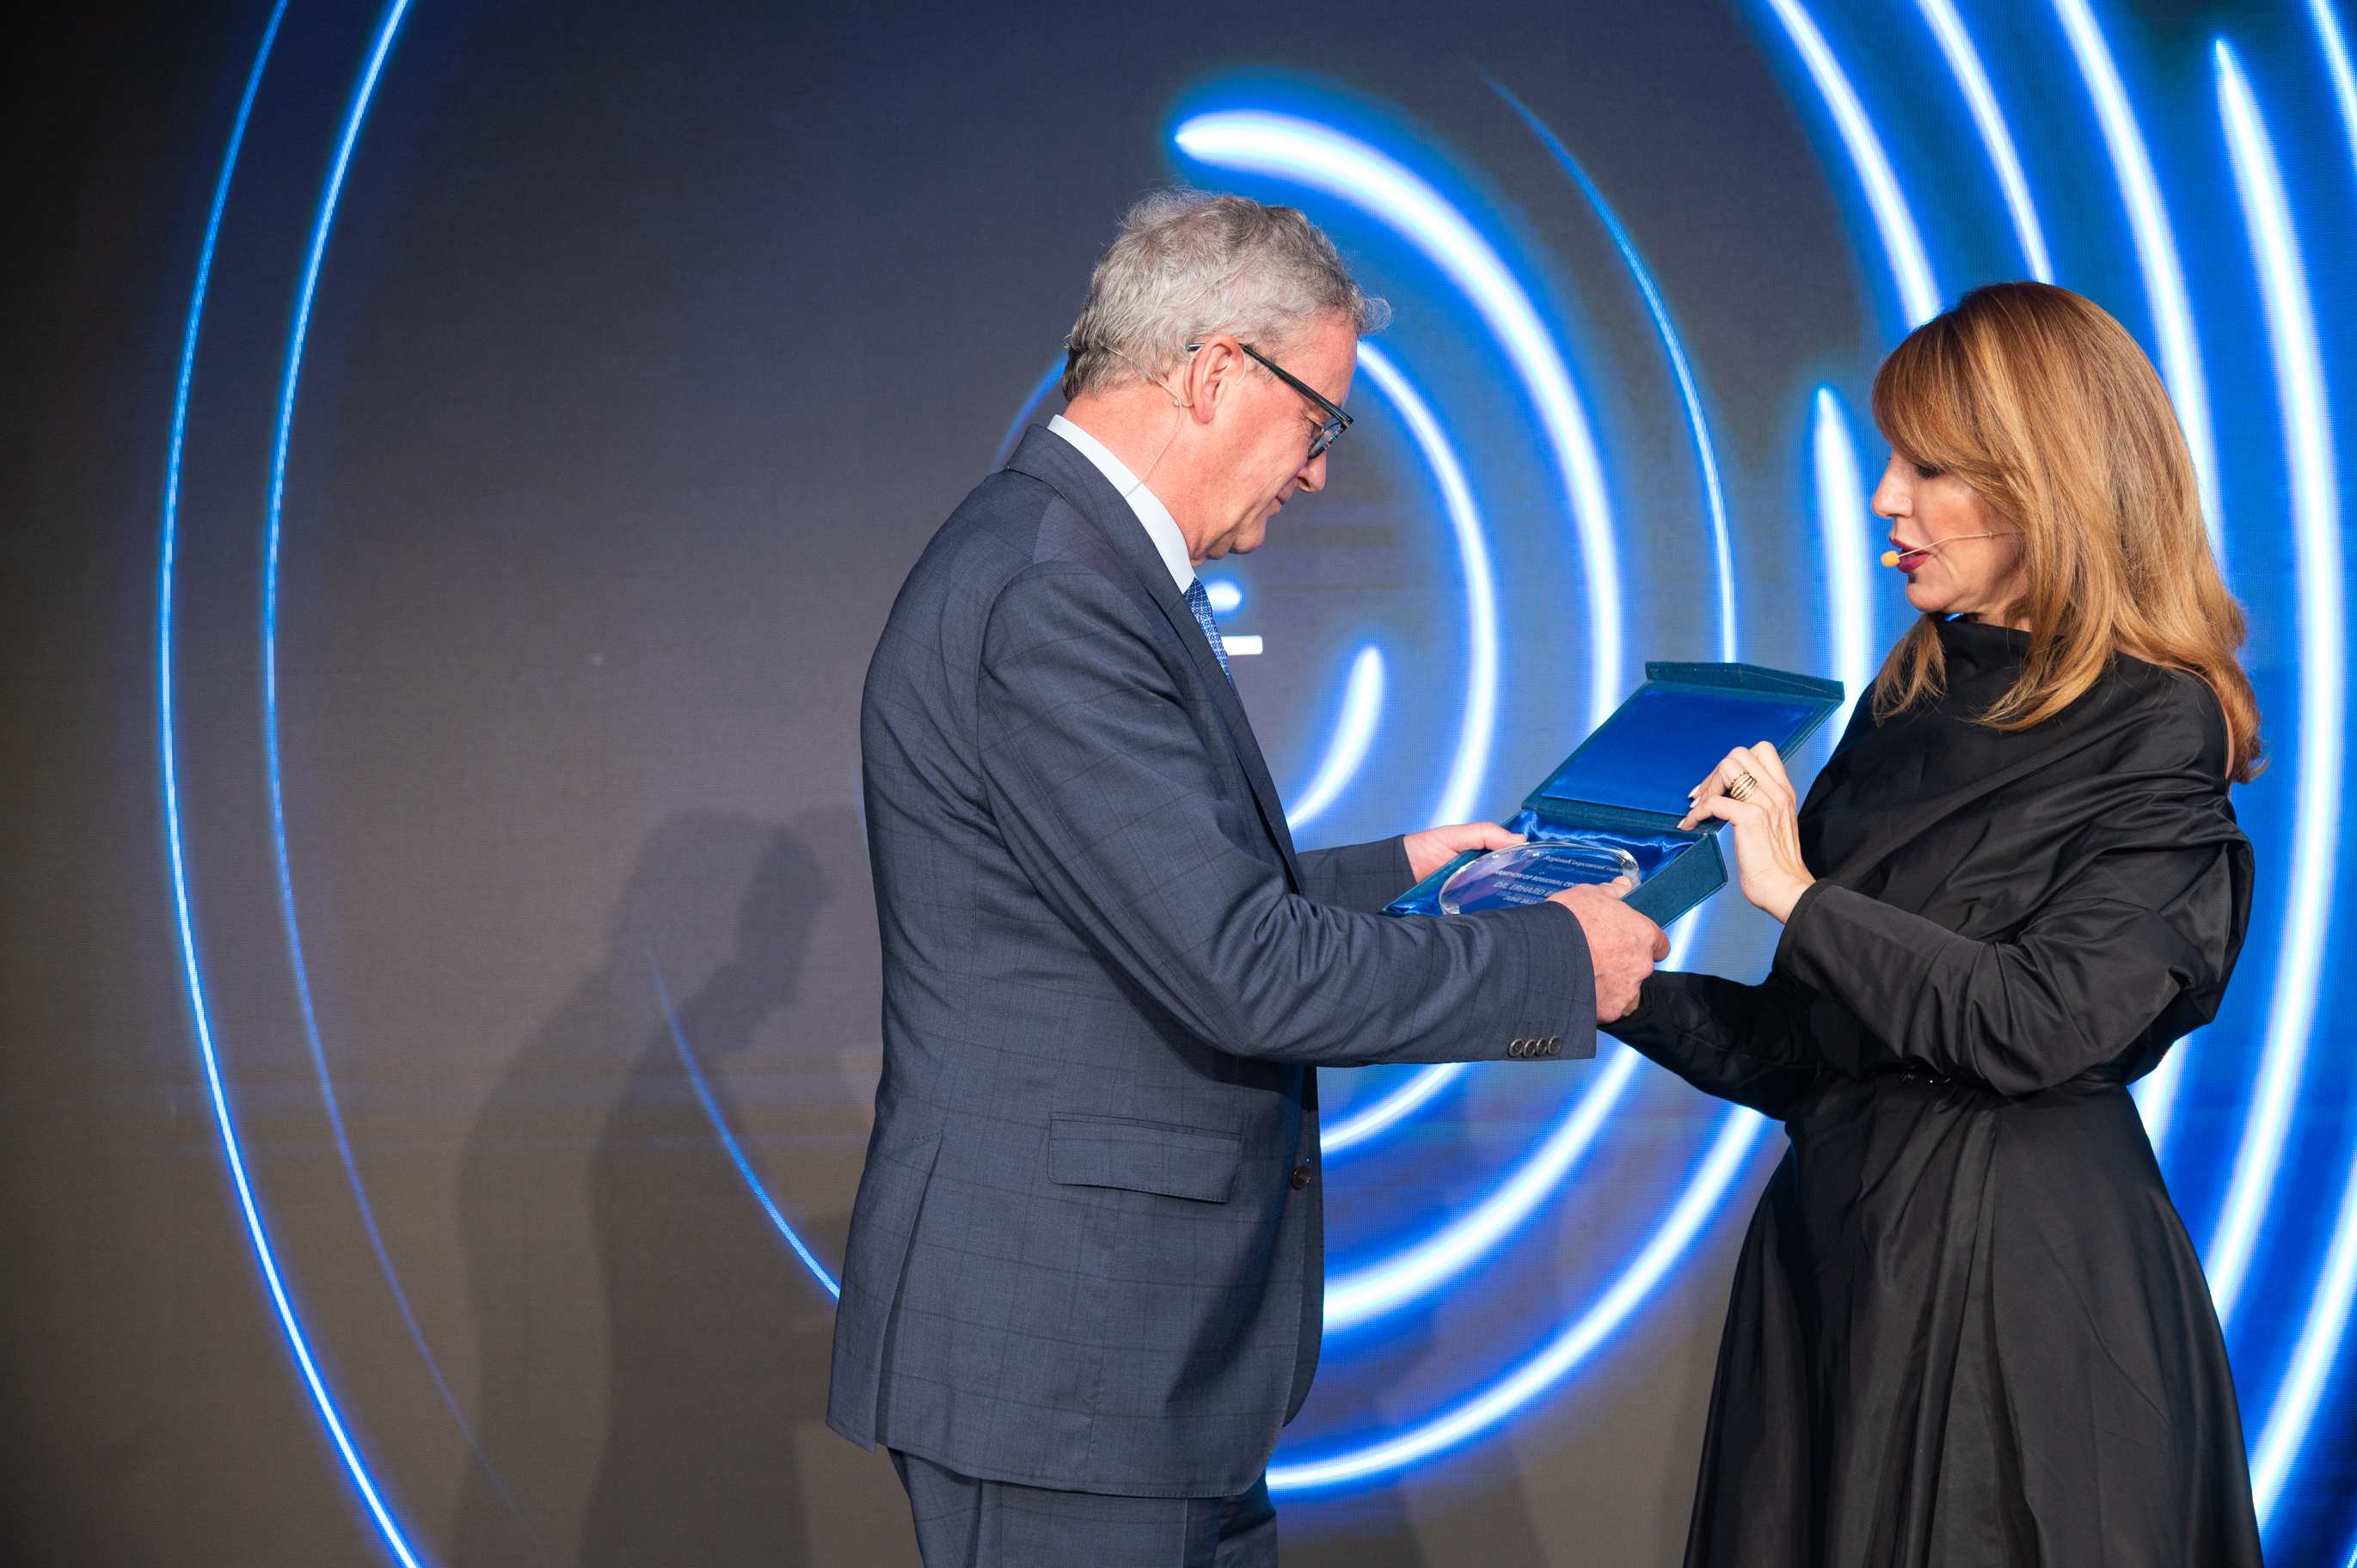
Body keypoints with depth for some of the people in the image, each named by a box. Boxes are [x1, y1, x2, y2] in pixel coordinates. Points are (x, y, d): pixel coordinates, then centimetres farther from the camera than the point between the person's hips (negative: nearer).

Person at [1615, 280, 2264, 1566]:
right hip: (1837, 1245, 7)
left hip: (2018, 1267, -6)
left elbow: (2042, 1024, -20)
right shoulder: (1913, 706, 13)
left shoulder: (2156, 730, -7)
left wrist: (1799, 897, -14)